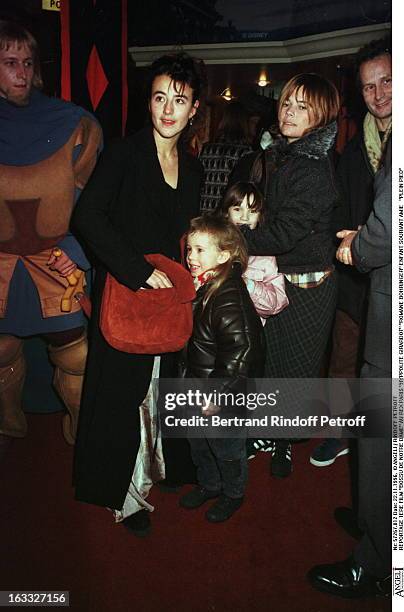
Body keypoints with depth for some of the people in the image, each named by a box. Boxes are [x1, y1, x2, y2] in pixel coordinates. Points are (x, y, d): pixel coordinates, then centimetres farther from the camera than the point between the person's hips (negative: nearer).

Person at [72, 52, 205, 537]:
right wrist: (141, 271, -21)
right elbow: (88, 216, -19)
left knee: (159, 390, 14)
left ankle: (149, 471, 36)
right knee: (122, 394, 4)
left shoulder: (192, 169, 11)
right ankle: (122, 493, 22)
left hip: (169, 298, 5)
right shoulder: (124, 153, -8)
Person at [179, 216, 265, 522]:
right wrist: (190, 380, 13)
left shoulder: (230, 300, -27)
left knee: (227, 448, 14)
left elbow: (238, 355, -28)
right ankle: (209, 484, 48)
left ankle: (233, 494, 38)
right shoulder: (200, 287, 1)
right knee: (199, 443, 24)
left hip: (225, 395, -8)